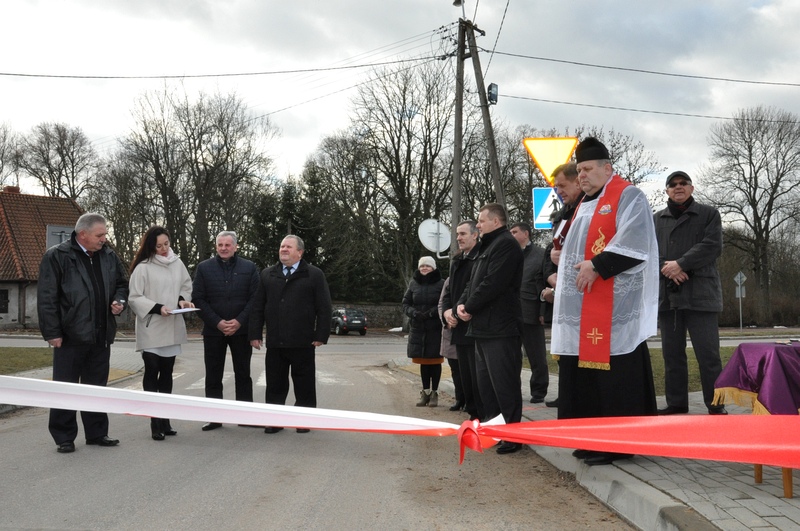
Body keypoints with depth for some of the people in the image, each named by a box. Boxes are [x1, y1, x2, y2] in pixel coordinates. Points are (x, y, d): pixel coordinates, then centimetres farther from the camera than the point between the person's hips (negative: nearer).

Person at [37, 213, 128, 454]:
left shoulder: (109, 257, 8)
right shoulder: (57, 256, -9)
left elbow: (122, 284, 21)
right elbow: (47, 297, -11)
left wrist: (119, 301, 0)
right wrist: (52, 332, -14)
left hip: (101, 335, 5)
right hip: (70, 335, -5)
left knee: (97, 386, 14)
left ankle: (97, 433, 24)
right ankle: (64, 437, 14)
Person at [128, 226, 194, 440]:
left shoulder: (177, 263, 5)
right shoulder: (143, 268, -8)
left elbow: (186, 286, 15)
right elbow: (134, 298, -10)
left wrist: (183, 299, -5)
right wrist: (157, 307, -20)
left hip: (172, 328, 5)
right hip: (151, 329, -5)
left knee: (166, 373, 11)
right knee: (152, 372, -1)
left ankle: (164, 418, 20)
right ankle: (155, 422, 3)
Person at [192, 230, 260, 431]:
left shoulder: (249, 268, 3)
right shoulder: (204, 268, 3)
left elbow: (255, 299, -1)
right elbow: (198, 299, -2)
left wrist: (239, 321, -12)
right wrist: (217, 322, -11)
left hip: (241, 330, 0)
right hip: (213, 330, 0)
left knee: (243, 374, 8)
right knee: (213, 376, 5)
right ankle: (214, 417, 12)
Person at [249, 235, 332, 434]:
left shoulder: (314, 275, 1)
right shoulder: (267, 275, 13)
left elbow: (324, 309, -2)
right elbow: (257, 307, 11)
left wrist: (321, 335, -8)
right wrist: (255, 334, 4)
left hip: (302, 343, -3)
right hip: (275, 342, 3)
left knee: (304, 385, 5)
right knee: (275, 384, 7)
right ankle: (274, 421, 15)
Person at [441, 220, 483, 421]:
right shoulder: (456, 261, 18)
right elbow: (448, 291, 21)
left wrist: (457, 311, -14)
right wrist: (447, 311, 2)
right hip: (460, 328, 9)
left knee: (478, 377, -7)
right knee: (465, 376, 12)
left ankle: (484, 417, 0)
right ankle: (473, 414, 20)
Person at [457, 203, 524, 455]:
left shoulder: (506, 244, -11)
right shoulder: (487, 247, 23)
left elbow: (492, 284, -21)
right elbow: (474, 281, 20)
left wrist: (469, 307, -11)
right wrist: (462, 303, 1)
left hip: (500, 328, -11)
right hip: (484, 327, 11)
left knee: (504, 383, -7)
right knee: (486, 382, 15)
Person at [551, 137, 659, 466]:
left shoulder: (628, 197, -5)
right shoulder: (585, 204, 21)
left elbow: (634, 243, -17)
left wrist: (597, 266, -18)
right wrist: (564, 271, 12)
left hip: (614, 308, -9)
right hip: (582, 310, 9)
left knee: (614, 375, -6)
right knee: (585, 374, 9)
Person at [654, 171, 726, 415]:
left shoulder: (708, 214, 8)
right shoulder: (656, 219, 17)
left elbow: (712, 246, -6)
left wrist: (680, 264, -15)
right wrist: (667, 269, -12)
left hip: (700, 293, -3)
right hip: (666, 295, 4)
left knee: (708, 352, -5)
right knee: (672, 352, 7)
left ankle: (716, 404, 2)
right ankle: (676, 403, 14)